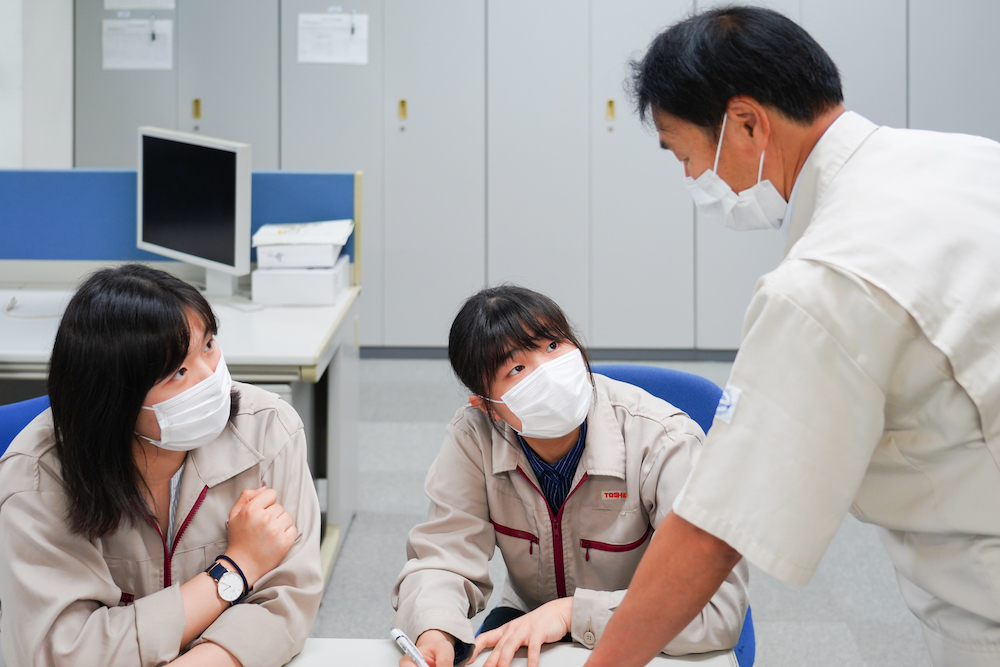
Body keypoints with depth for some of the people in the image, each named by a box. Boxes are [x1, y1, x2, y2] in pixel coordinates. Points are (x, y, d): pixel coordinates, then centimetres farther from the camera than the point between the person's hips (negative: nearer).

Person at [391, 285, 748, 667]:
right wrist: (433, 632, -34)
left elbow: (718, 608, -29)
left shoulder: (666, 443, -24)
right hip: (526, 625, 1)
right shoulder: (474, 438, -13)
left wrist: (572, 611, -32)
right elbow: (443, 557, -11)